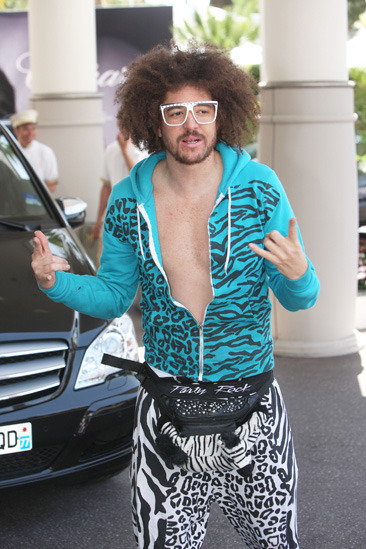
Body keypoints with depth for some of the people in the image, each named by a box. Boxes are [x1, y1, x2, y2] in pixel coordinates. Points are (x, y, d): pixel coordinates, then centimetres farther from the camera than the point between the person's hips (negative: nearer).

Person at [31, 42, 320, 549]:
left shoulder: (259, 188, -7)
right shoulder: (128, 201, -2)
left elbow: (301, 299, -3)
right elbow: (113, 296, 9)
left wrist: (297, 275, -26)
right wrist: (57, 281, -9)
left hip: (252, 399, -1)